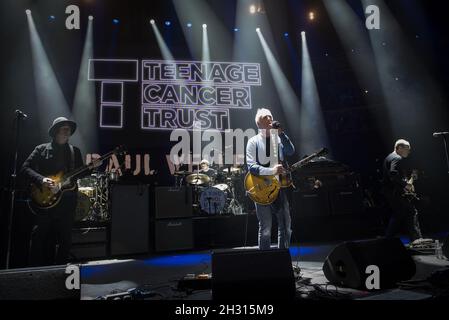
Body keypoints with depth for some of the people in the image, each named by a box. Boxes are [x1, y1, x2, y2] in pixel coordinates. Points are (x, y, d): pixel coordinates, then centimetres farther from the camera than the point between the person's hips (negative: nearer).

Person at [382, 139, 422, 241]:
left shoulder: (388, 158, 20)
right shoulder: (397, 158, -12)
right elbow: (393, 175, -27)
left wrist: (406, 181, 14)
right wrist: (406, 184, -18)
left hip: (388, 192, 11)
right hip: (396, 193, -11)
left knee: (397, 215, 17)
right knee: (412, 212, -8)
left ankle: (388, 238, 19)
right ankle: (416, 240, -11)